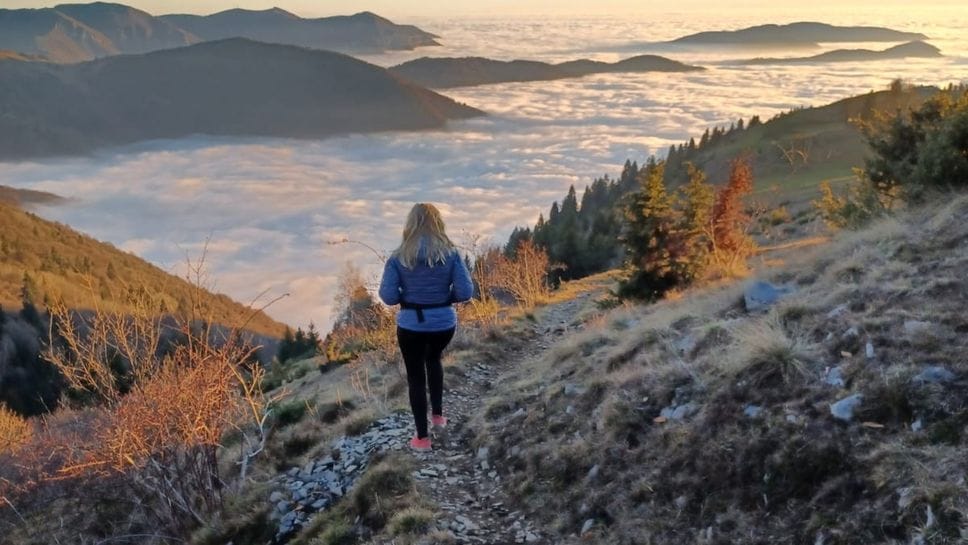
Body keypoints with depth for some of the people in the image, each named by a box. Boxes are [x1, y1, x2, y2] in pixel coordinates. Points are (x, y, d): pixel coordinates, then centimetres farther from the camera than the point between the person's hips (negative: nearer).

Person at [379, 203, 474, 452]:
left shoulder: (399, 257, -10)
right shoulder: (450, 254, -8)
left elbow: (388, 296, -12)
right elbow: (466, 292, -11)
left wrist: (407, 297, 7)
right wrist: (445, 296, 8)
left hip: (411, 325, -2)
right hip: (444, 323, 2)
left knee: (416, 376, 13)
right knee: (433, 359, 32)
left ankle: (422, 437, 19)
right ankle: (437, 414, 36)